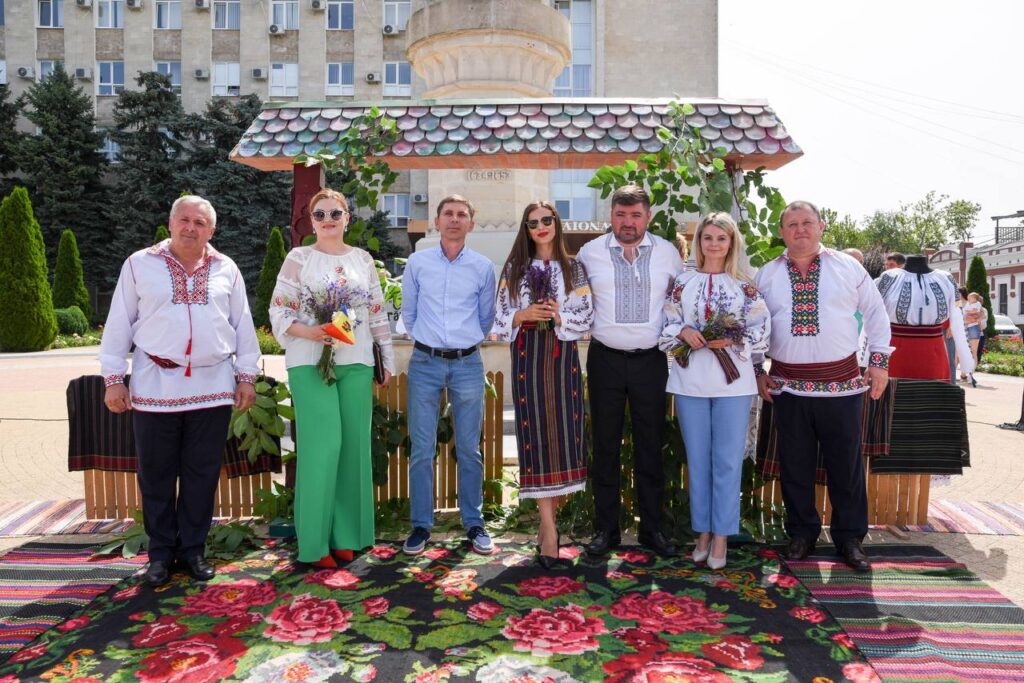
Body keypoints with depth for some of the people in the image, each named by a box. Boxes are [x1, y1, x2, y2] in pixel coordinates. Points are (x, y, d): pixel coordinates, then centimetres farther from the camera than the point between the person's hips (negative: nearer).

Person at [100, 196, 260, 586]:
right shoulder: (140, 265, 4)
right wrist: (113, 379, 1)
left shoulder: (226, 270, 8)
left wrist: (247, 377, 7)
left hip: (212, 388, 1)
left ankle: (193, 549, 20)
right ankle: (160, 552, 21)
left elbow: (243, 325, 10)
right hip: (154, 387, -1)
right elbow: (119, 324, 5)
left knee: (202, 474, 7)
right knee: (156, 474, 7)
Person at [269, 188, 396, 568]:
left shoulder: (363, 260, 12)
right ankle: (314, 544, 3)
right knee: (322, 447, -8)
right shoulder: (299, 259, 2)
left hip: (356, 364, 4)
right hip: (311, 364, -3)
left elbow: (378, 313, 14)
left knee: (354, 446, 4)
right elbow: (279, 312, -2)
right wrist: (310, 332, -19)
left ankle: (346, 536, 16)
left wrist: (387, 359, 12)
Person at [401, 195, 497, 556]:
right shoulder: (417, 262, 3)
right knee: (421, 448, 2)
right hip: (425, 362, 0)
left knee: (469, 449, 7)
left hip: (467, 363, 0)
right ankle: (421, 525, 14)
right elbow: (408, 312, 13)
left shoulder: (483, 267, 3)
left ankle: (474, 523, 19)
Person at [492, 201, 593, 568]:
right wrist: (524, 315, -12)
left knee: (563, 433, -1)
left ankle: (548, 518, 15)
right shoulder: (514, 268, 10)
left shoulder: (573, 268, 8)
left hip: (562, 356, 1)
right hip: (527, 356, 0)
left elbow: (588, 316, 3)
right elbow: (500, 317, 6)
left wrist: (559, 316, -13)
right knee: (535, 435, -5)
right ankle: (549, 528, -1)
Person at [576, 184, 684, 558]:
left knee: (650, 446, 8)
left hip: (650, 360, 1)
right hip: (605, 359, 0)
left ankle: (652, 528, 21)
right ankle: (605, 528, 18)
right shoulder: (590, 252, 0)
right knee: (605, 446, 6)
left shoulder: (668, 253, 3)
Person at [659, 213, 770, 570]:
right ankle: (703, 531, 21)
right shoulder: (683, 281, 7)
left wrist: (733, 340, -15)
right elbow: (667, 324, 6)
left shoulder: (745, 285, 4)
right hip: (690, 379, 1)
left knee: (728, 460, 2)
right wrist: (683, 332, -13)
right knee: (697, 459, 8)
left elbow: (761, 330, 0)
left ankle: (721, 535, 13)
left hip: (732, 380, -1)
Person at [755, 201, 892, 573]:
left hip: (843, 385, -1)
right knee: (795, 465, 9)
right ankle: (801, 533, 25)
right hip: (788, 386, 1)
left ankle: (850, 538, 23)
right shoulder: (766, 275, 6)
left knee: (846, 465, 7)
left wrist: (879, 359, 4)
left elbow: (875, 312, 10)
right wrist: (756, 370, 7)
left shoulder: (848, 267, 4)